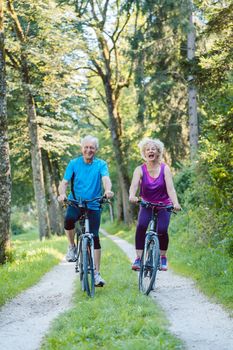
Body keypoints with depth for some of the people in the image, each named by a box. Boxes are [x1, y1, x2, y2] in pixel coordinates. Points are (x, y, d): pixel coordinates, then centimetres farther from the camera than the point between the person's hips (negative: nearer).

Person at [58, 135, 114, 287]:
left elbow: (106, 179, -18)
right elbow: (64, 182, -4)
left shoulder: (101, 164, 0)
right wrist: (62, 194, -27)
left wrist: (108, 190, -41)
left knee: (95, 237, -4)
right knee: (69, 220, -32)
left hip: (93, 206, 0)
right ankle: (72, 247, -5)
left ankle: (97, 273, 6)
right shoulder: (74, 163, 1)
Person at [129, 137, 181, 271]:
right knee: (141, 226, -26)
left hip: (163, 206, 0)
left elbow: (170, 188, -20)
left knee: (162, 230, -20)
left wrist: (175, 203, -38)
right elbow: (134, 185, -26)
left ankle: (163, 257, 6)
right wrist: (132, 196, -49)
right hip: (146, 205, 0)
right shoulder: (140, 170, -8)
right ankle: (138, 259, -19)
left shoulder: (165, 168, -9)